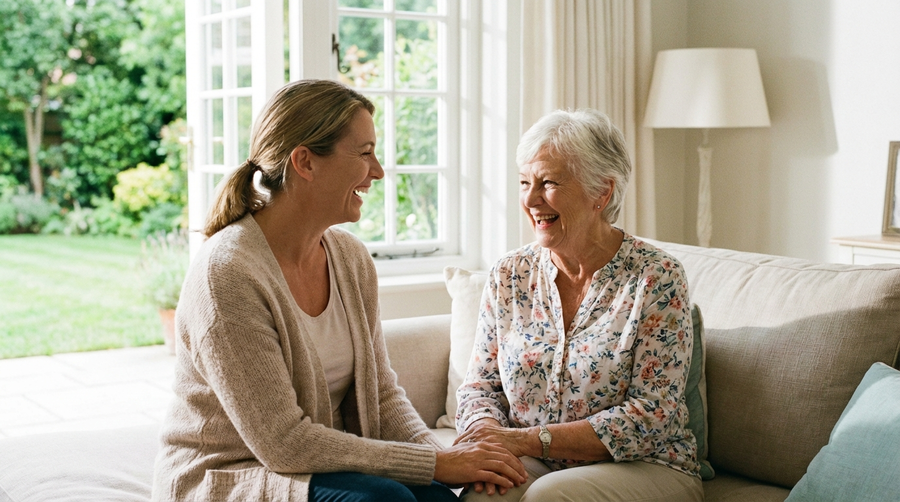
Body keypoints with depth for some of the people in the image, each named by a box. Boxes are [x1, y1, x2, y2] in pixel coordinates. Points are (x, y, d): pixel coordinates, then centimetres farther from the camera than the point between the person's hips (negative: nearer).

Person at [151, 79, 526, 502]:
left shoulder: (352, 258, 2)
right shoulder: (226, 274, -22)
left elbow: (382, 394, 8)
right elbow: (284, 443, -23)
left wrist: (444, 454, -13)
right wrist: (436, 463, -21)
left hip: (329, 468, 6)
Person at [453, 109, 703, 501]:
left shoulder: (656, 277, -9)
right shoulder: (508, 276, 5)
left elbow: (654, 415, -14)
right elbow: (480, 385, 9)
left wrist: (529, 438, -22)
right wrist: (485, 429, -16)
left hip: (642, 467, -2)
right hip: (533, 467, 3)